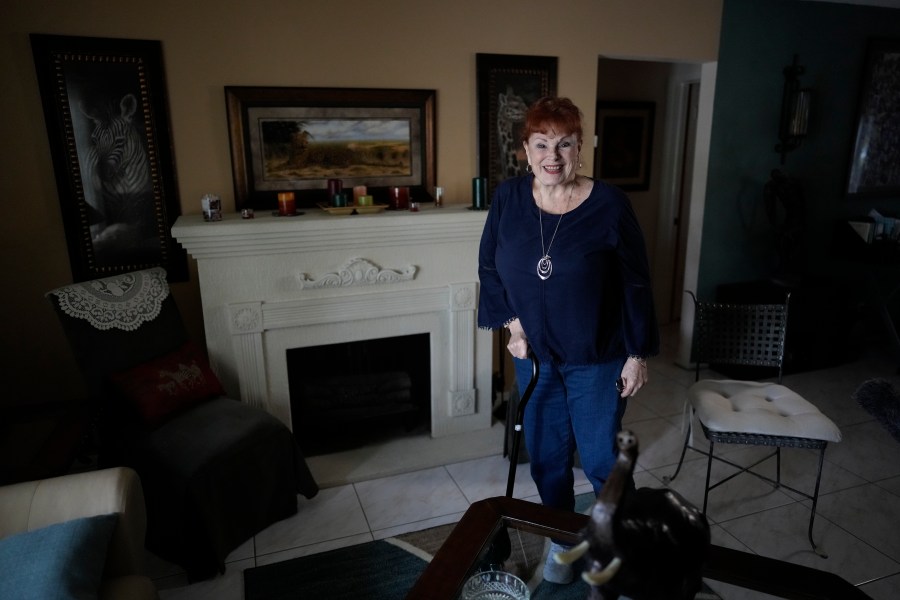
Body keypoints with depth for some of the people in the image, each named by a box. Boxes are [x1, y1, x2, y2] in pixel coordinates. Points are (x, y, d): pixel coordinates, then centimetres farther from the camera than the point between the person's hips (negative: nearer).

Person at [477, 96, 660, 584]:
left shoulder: (609, 204, -15)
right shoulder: (507, 199, -6)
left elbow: (636, 283, -9)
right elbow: (489, 267, 5)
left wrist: (638, 353, -8)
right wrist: (511, 321, -6)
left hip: (597, 358, -3)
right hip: (535, 354, 3)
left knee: (600, 459, 9)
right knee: (546, 456, 15)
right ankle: (562, 540, 41)